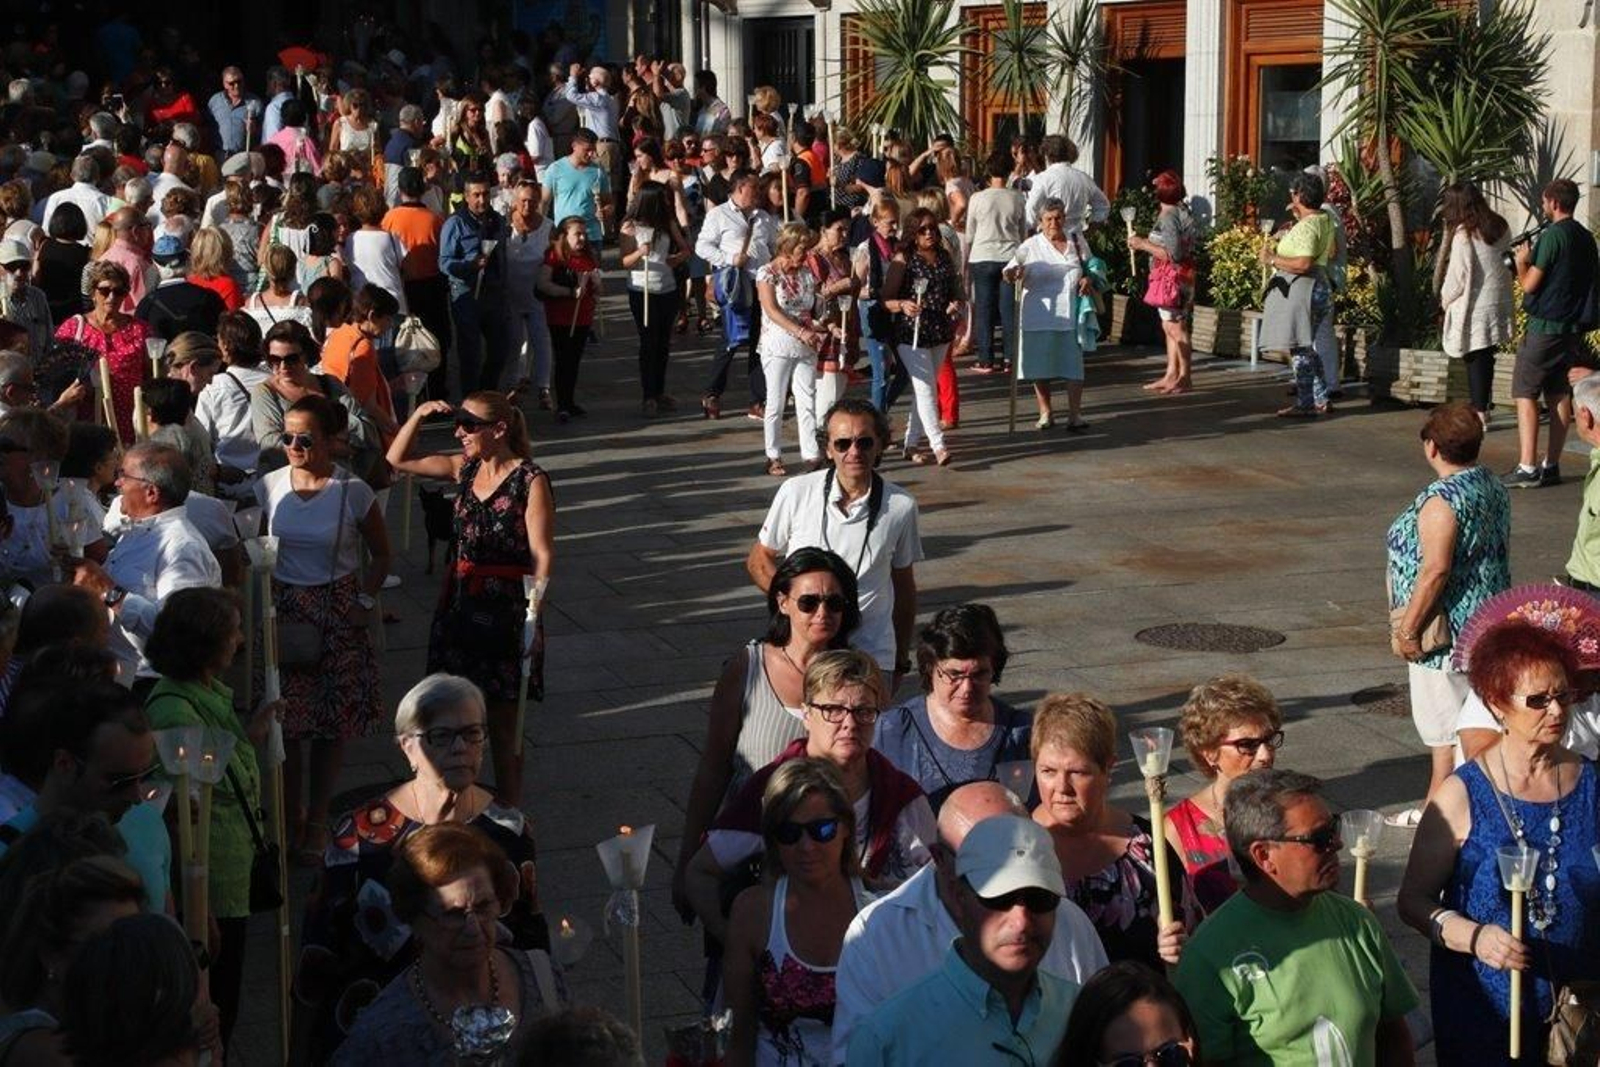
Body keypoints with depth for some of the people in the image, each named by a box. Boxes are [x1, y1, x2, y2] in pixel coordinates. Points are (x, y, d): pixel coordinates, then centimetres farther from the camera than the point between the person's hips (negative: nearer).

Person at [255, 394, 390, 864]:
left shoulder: (352, 491, -8)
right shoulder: (270, 487, -1)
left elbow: (380, 553, 4)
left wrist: (365, 599, -5)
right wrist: (263, 605, 0)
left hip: (337, 610, -2)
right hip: (283, 611, 2)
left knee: (334, 720, 5)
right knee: (285, 718, 2)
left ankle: (317, 819, 19)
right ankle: (290, 817, 17)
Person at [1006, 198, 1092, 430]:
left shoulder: (1076, 240, 9)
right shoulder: (1030, 247, 0)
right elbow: (1012, 272, -6)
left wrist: (1088, 278, 0)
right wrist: (1012, 275, -30)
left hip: (1071, 314, 2)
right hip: (1040, 315, -1)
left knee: (1074, 364, -2)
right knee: (1040, 365, 4)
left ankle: (1074, 414, 1)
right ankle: (1045, 412, 19)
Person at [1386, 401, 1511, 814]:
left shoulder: (1442, 499, -22)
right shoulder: (1493, 489, 7)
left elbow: (1434, 570, -26)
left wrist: (1406, 629, -19)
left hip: (1449, 628, -10)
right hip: (1488, 621, 10)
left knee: (1445, 725, -1)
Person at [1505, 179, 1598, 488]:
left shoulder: (1553, 236, -15)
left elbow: (1529, 285, -15)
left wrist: (1521, 262, 5)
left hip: (1545, 325, -8)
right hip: (1573, 326, 8)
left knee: (1525, 393, -5)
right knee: (1559, 395, 11)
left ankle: (1527, 468, -11)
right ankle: (1552, 466, 13)